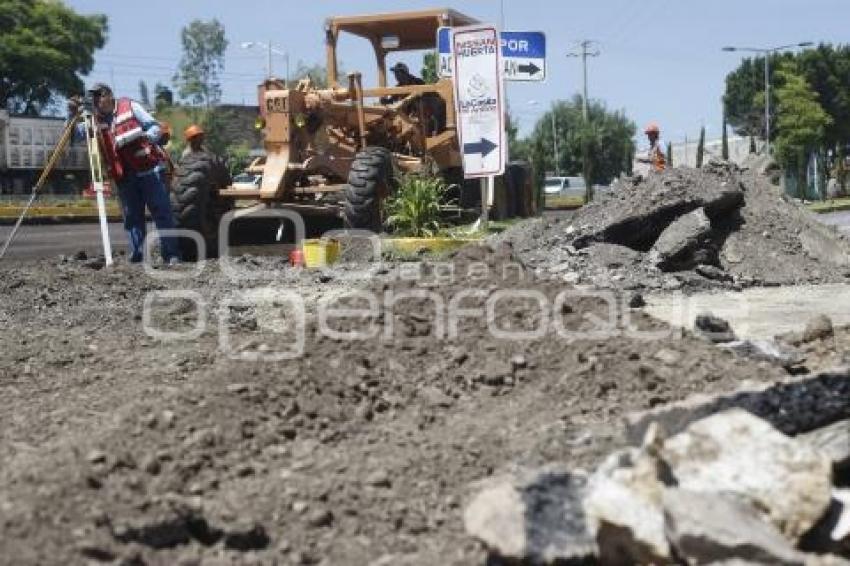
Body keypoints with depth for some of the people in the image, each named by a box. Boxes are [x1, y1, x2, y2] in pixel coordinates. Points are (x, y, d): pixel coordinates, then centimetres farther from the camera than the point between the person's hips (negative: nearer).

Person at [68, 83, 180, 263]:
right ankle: (136, 257, 9)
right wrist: (72, 116, -10)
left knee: (162, 213, -6)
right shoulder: (95, 121, 12)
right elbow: (75, 134, 6)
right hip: (124, 177, 5)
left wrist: (147, 136, -21)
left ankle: (172, 255, -5)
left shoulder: (130, 107, 2)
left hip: (149, 170, -4)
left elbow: (155, 128, -1)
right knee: (132, 218, 5)